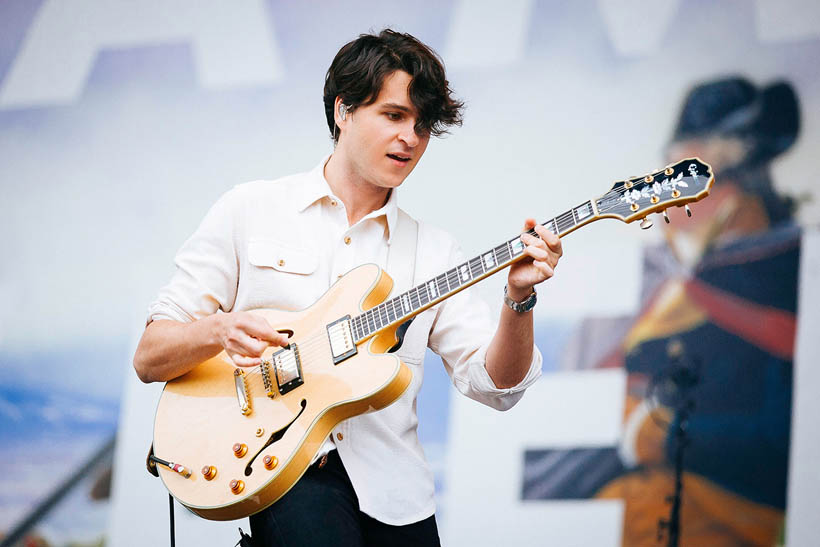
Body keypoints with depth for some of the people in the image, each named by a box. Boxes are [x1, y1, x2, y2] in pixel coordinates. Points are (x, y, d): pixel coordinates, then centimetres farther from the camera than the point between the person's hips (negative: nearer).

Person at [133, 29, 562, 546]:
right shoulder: (249, 210, 6)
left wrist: (519, 300, -12)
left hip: (391, 487, 5)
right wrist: (219, 331, -17)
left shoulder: (434, 250, 13)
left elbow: (495, 385, 6)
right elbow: (149, 358, 4)